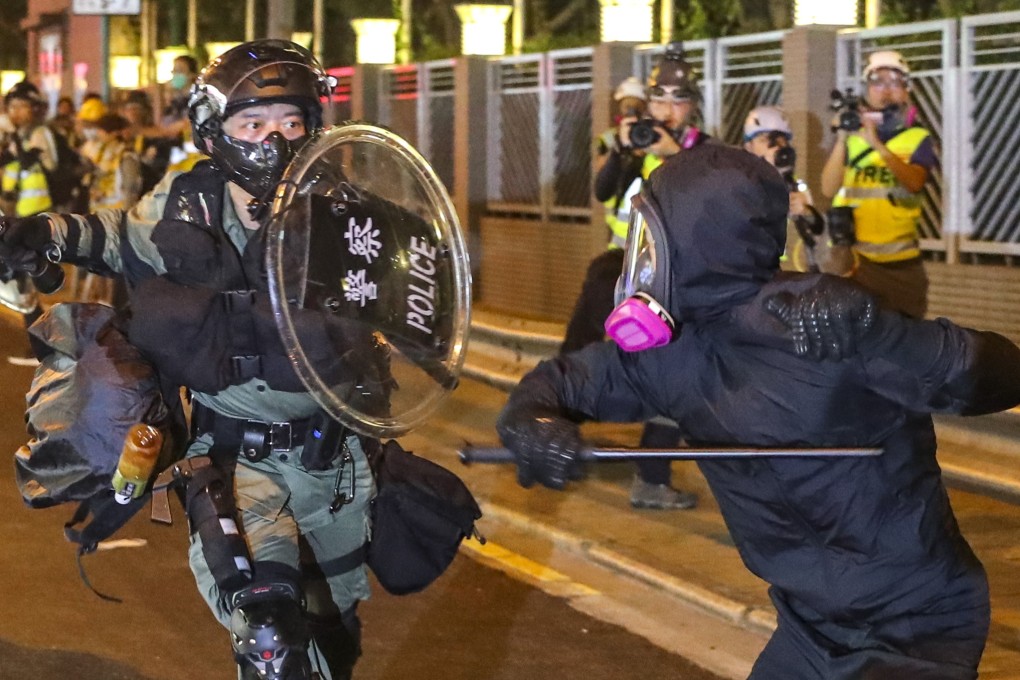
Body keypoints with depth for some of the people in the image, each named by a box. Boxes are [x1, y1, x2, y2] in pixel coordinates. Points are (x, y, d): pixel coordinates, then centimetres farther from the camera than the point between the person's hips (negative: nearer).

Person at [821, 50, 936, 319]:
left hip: (901, 258, 1)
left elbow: (915, 182, -16)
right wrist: (842, 140, -17)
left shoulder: (918, 138, 4)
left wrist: (877, 144, -28)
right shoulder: (852, 133, 6)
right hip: (853, 254, -1)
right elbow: (829, 189, -5)